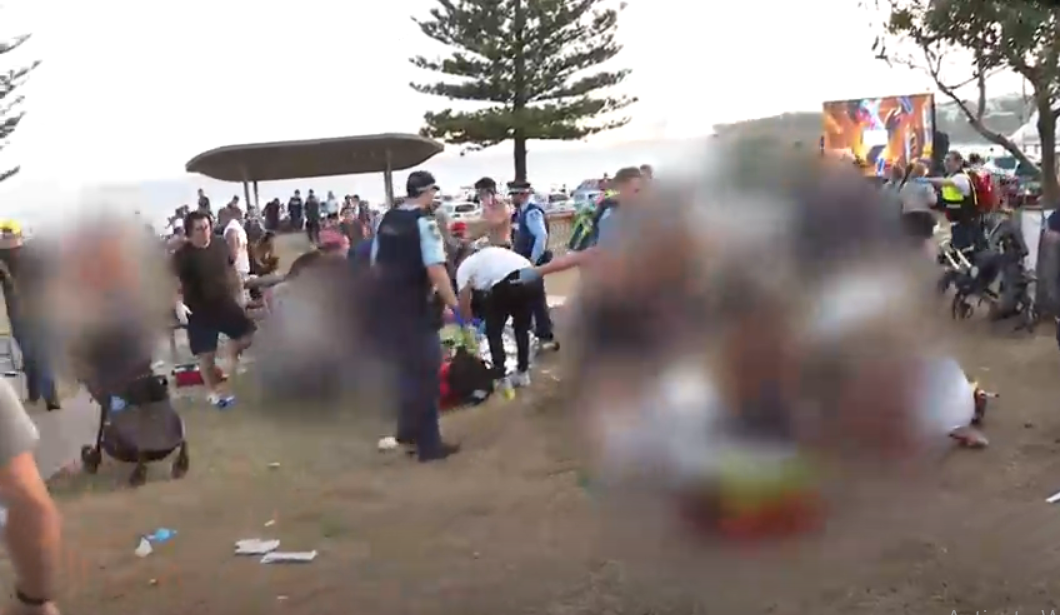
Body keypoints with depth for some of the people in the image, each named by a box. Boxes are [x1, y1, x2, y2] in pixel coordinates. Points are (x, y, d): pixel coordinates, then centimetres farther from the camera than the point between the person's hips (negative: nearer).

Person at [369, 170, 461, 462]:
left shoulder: (386, 220, 9)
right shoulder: (424, 222, -15)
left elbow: (376, 264, 15)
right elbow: (435, 269, -23)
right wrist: (454, 305, -20)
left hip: (386, 306, 8)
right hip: (414, 309, -7)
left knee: (402, 367, 21)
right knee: (425, 373, 2)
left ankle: (408, 430, 33)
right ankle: (429, 443, 8)